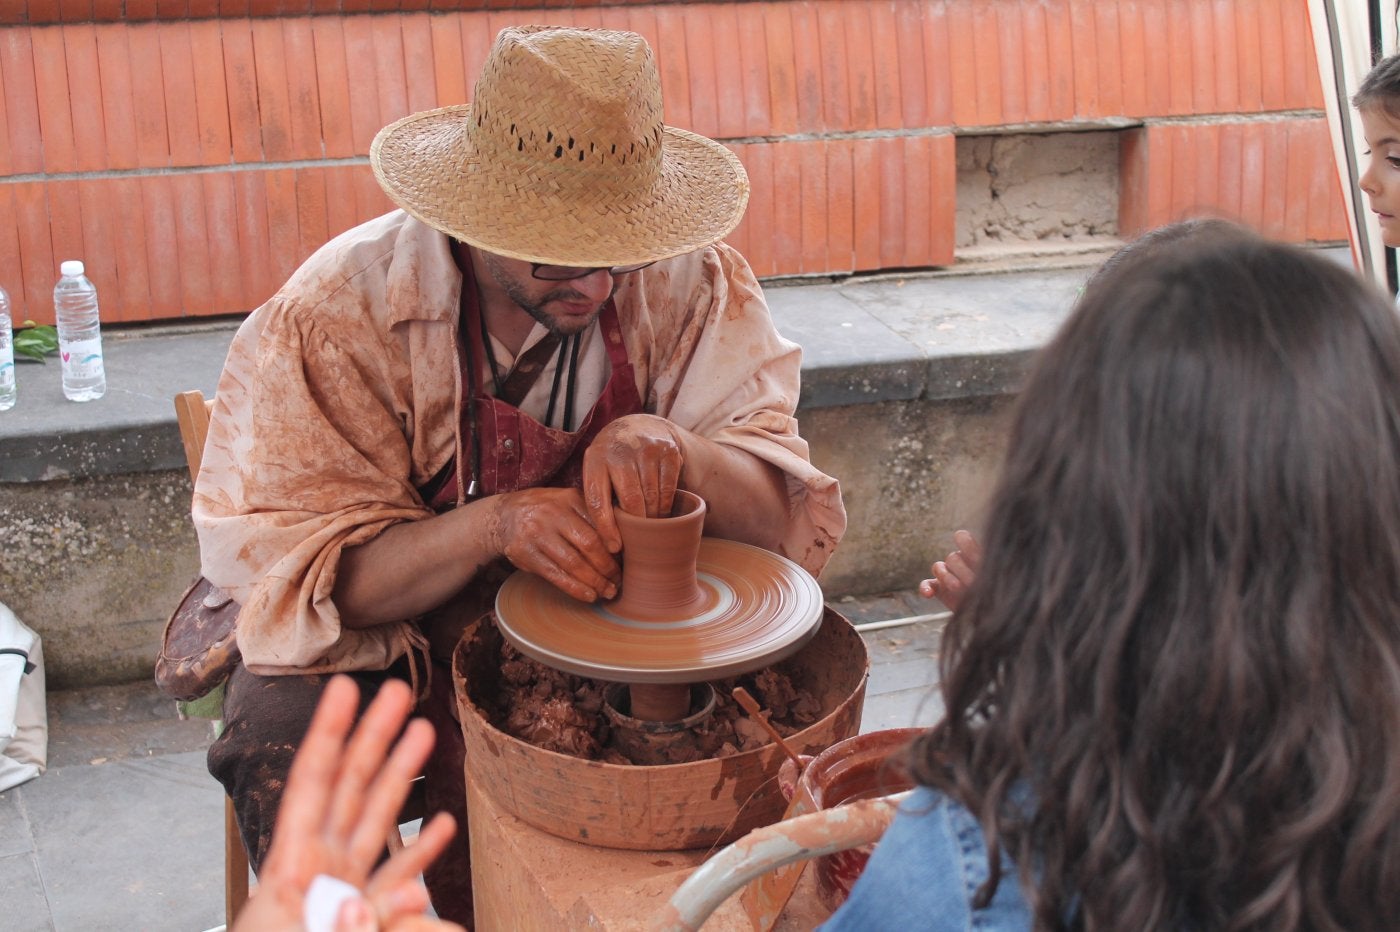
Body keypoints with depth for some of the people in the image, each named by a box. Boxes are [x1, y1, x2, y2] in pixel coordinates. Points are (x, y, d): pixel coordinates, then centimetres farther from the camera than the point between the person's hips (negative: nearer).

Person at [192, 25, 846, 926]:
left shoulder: (690, 284, -13)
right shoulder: (338, 311, -20)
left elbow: (785, 511, -13)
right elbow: (314, 580, -20)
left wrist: (674, 450, -36)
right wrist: (492, 524, -38)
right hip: (389, 640, -2)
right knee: (290, 763, -31)